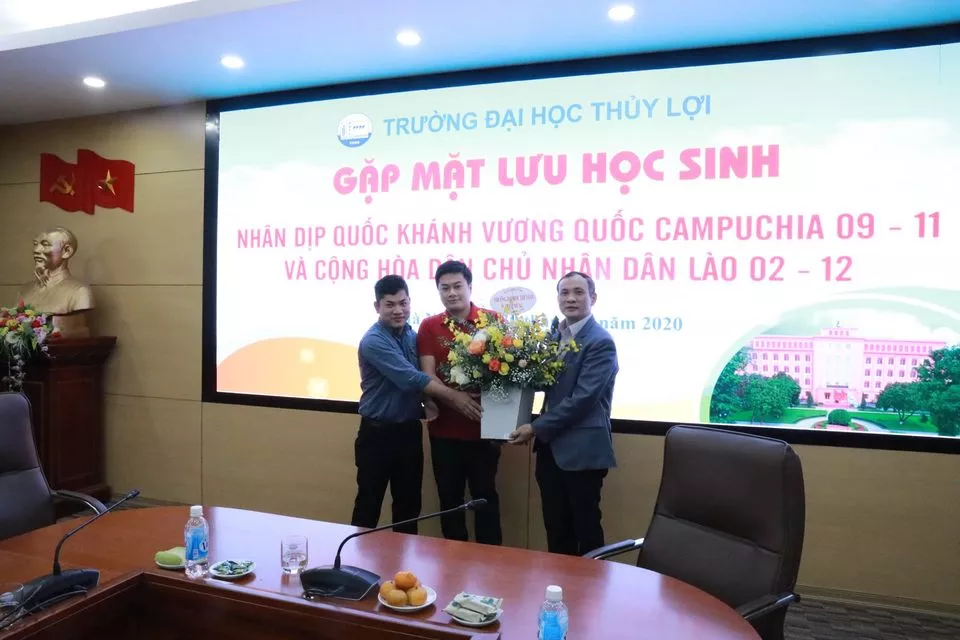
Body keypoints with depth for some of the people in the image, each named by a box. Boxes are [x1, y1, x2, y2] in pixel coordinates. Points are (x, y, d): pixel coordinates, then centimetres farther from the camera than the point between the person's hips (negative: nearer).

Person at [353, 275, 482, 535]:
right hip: (378, 433, -6)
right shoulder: (373, 341, -17)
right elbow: (408, 378, -24)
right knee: (368, 505, 5)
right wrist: (452, 396, -25)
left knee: (409, 504, 15)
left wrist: (428, 401, -4)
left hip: (409, 431, 6)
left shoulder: (413, 335, 4)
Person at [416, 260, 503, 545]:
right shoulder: (429, 327, 3)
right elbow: (428, 375, -5)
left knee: (485, 495, 7)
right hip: (444, 428, 2)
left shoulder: (494, 320, -2)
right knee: (449, 497, 13)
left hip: (483, 426, -2)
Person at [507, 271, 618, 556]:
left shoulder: (601, 342, -14)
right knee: (555, 528, 17)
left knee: (585, 529, 7)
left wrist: (536, 428, -16)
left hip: (582, 450, -7)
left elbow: (582, 398, -20)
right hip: (551, 447, 7)